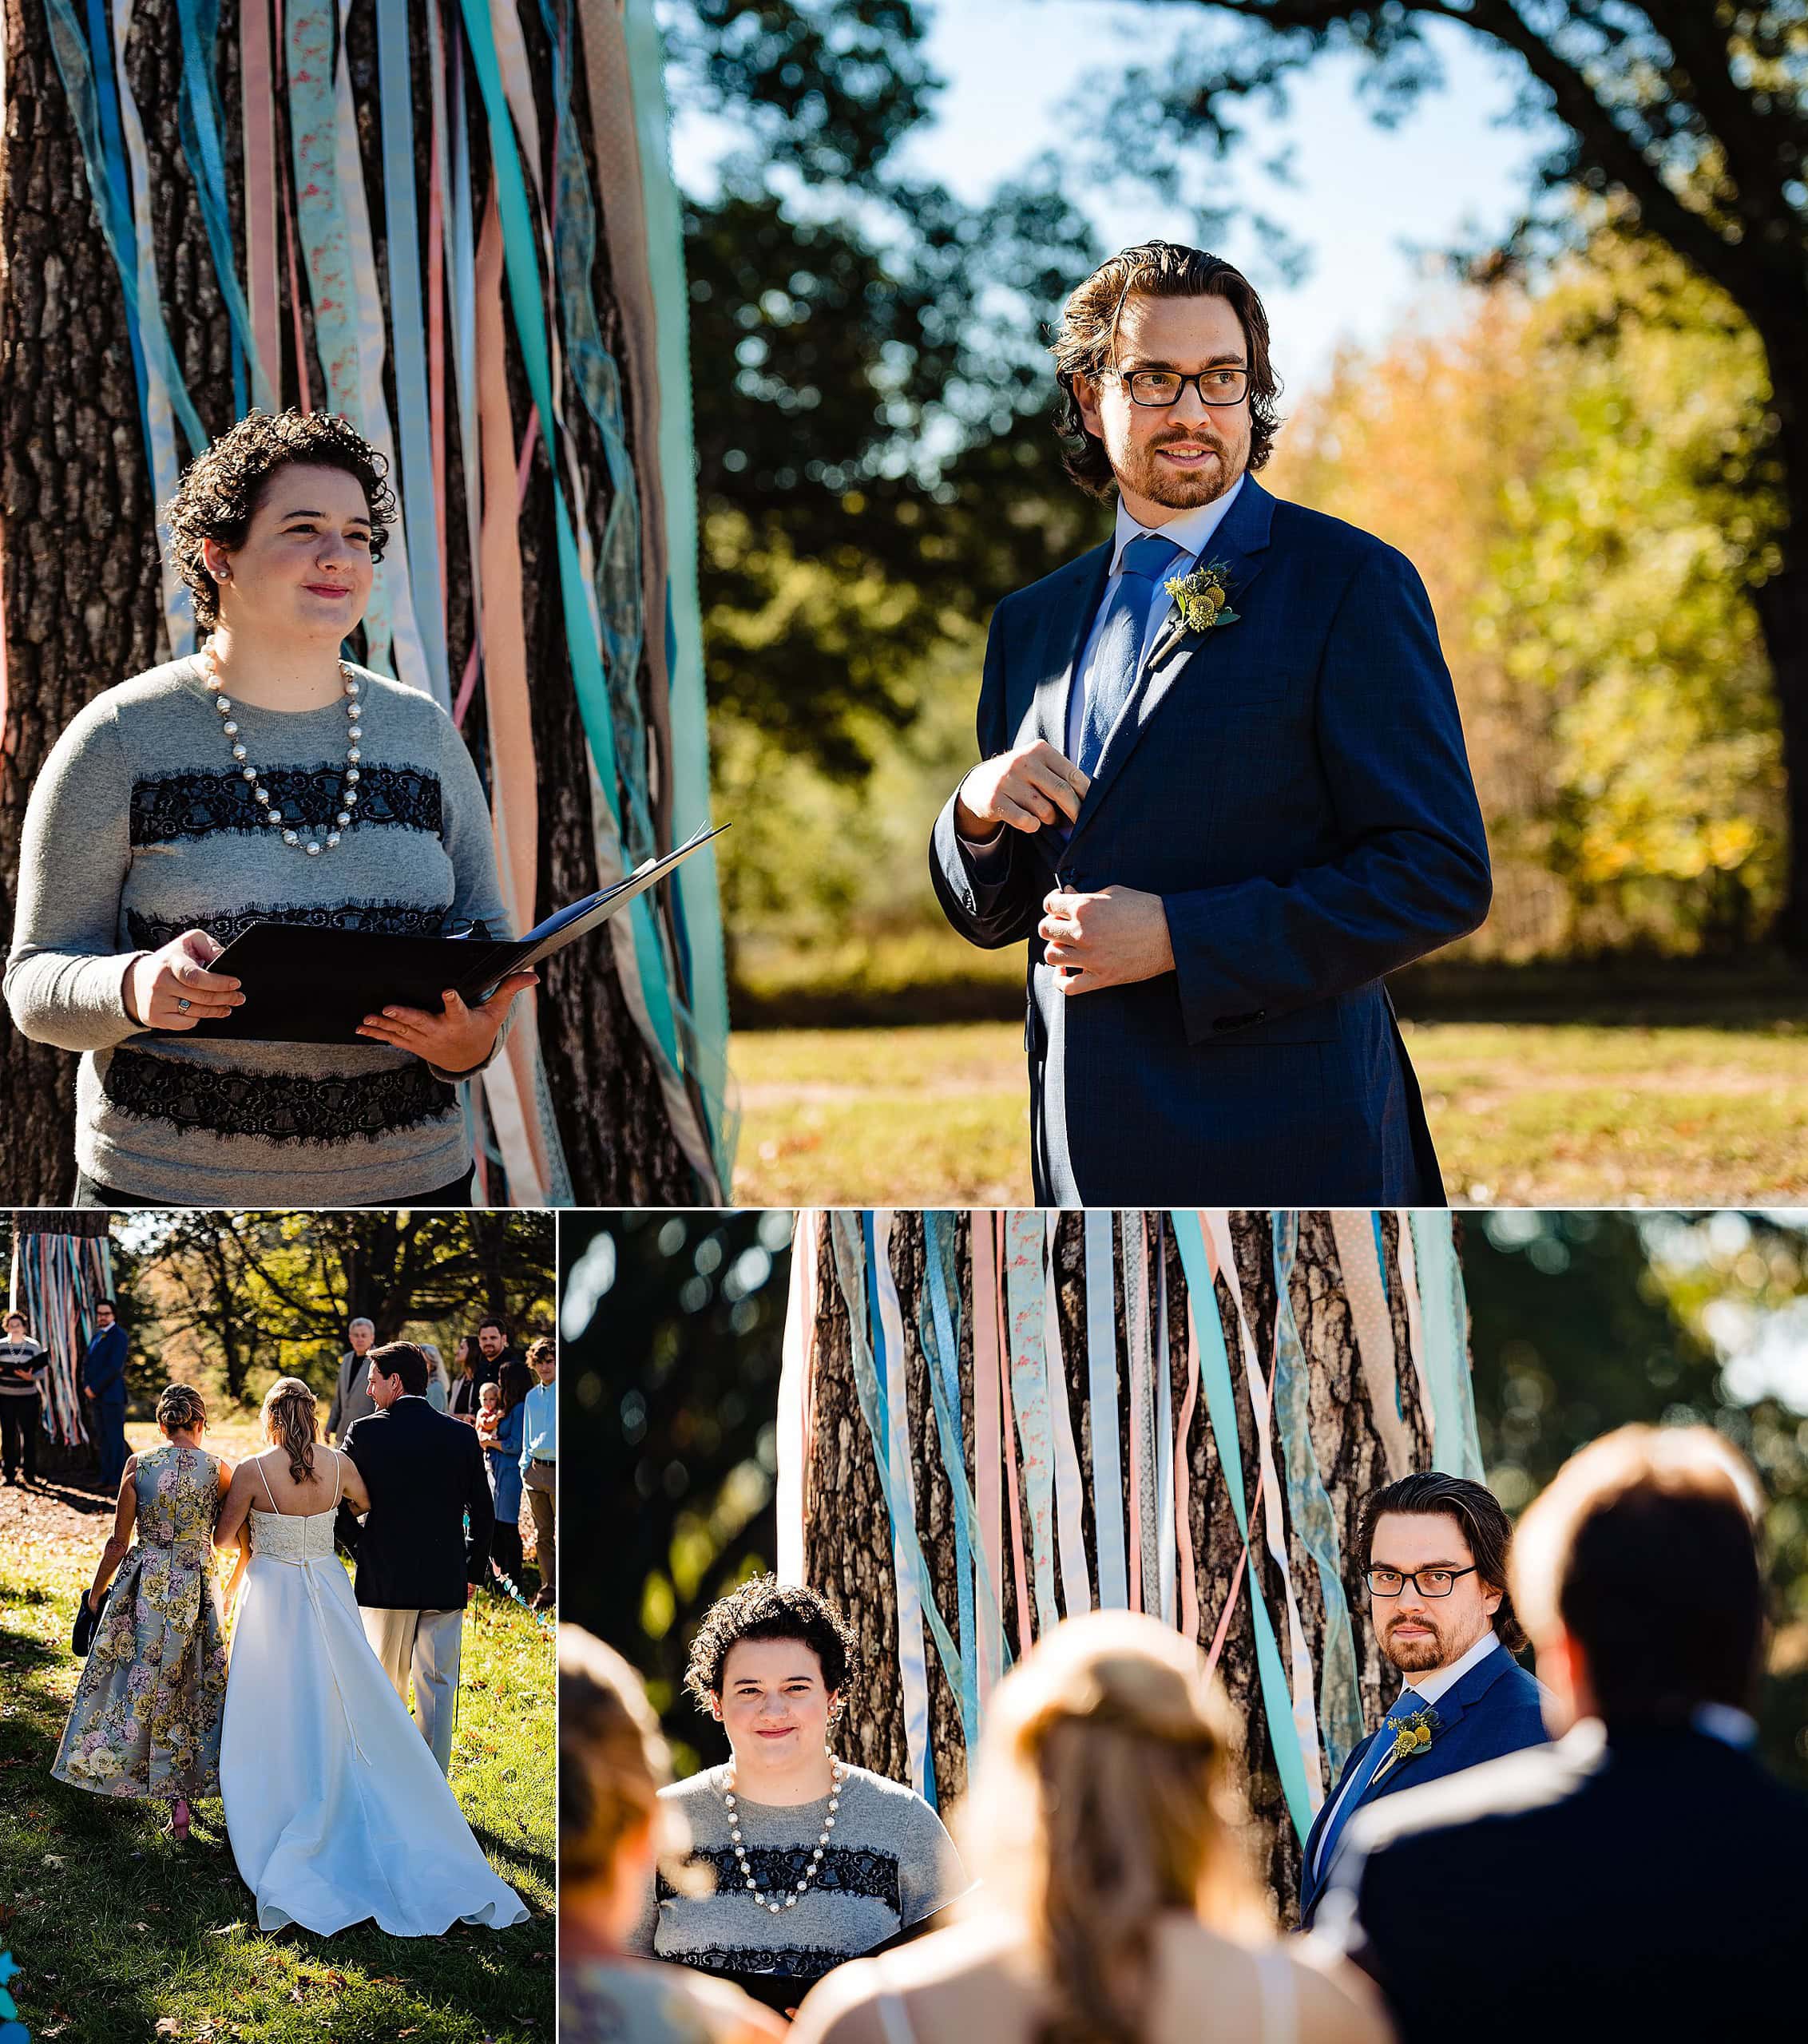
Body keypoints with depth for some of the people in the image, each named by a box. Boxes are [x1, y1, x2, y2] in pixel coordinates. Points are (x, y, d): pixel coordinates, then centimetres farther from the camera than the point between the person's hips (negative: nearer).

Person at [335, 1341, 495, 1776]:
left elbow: (342, 1509, -4)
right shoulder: (461, 1436, 0)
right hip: (446, 1584, 1)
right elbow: (483, 1514, 4)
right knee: (438, 1686, 4)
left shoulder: (364, 1433, -7)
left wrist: (362, 1554, 10)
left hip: (383, 1578, -1)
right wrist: (472, 1571, 14)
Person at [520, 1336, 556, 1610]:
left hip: (559, 1470, -6)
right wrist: (525, 1466, 12)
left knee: (561, 1535, -9)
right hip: (536, 1471, 6)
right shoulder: (532, 1397, 15)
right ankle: (547, 1590, 16)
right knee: (542, 1535, 9)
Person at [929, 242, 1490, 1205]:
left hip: (1281, 1159, -5)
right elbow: (991, 916, 18)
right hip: (1090, 1157, 5)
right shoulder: (1034, 623, 15)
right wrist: (978, 812, -5)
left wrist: (1177, 937, -17)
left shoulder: (1350, 584, -4)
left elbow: (1441, 875, -11)